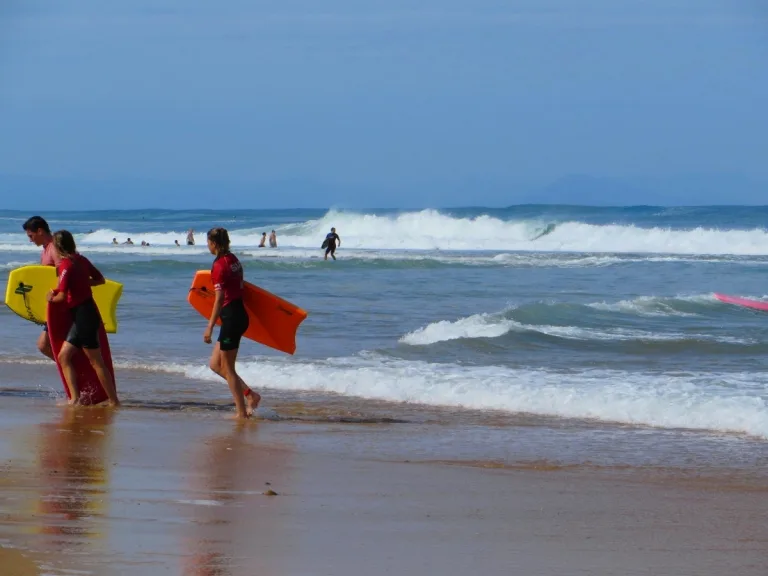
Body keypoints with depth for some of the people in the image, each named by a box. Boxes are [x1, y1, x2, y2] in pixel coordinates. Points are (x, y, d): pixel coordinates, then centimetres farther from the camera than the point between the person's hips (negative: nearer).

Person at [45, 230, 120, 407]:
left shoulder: (66, 265, -16)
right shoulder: (81, 260, 8)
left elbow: (62, 296, -20)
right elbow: (100, 280, 19)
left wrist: (52, 298, 1)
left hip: (82, 315, -9)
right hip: (88, 312, 9)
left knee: (96, 362, -2)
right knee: (64, 356, 9)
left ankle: (113, 401, 2)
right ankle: (75, 399, 4)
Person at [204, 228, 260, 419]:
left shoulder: (219, 265, -16)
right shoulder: (233, 259, 10)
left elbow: (219, 299, -20)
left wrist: (210, 327, -20)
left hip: (231, 316, -9)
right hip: (241, 314, 9)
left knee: (227, 368, 1)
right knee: (215, 364, 16)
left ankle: (242, 412, 4)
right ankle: (250, 395, 11)